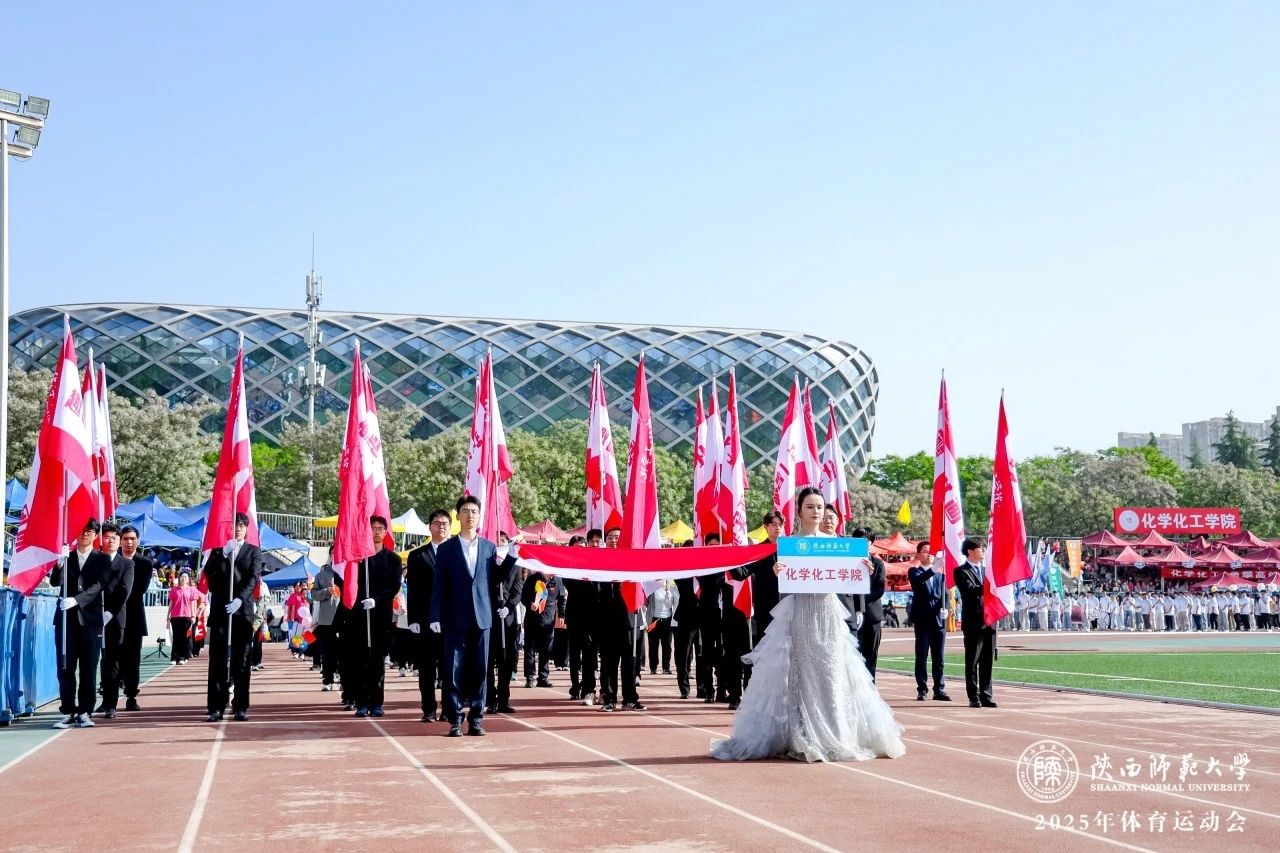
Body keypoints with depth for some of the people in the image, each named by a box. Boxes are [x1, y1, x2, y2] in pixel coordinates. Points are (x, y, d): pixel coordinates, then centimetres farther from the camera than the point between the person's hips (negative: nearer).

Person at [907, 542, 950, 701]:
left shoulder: (939, 574, 17)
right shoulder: (914, 571, 4)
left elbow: (945, 594, 13)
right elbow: (918, 581, -19)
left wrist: (945, 608, -6)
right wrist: (932, 567, -32)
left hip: (938, 619, 4)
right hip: (922, 620, -4)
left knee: (938, 657, 5)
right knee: (921, 657, -1)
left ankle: (939, 690, 9)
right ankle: (922, 690, 3)